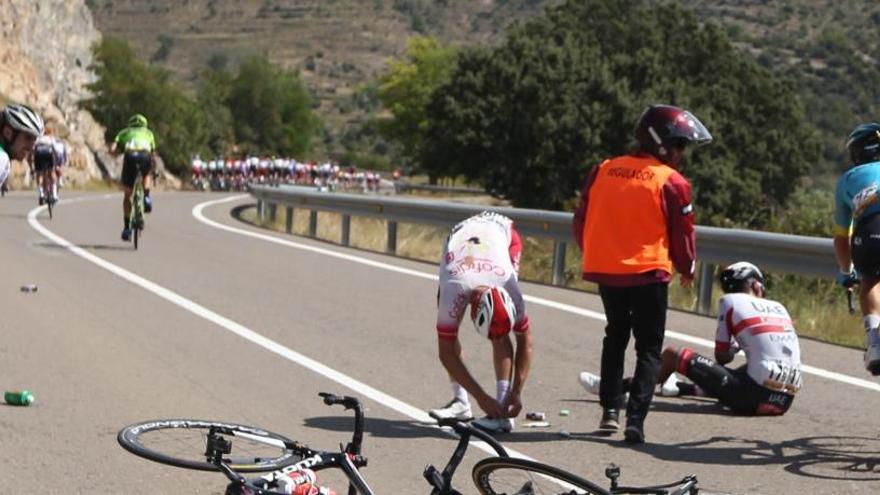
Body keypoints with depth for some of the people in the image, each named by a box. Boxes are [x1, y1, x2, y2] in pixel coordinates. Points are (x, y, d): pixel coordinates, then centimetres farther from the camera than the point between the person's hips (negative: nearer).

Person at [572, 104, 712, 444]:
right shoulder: (672, 182, -9)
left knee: (615, 335, 23)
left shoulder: (602, 171, 4)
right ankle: (635, 419, -7)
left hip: (605, 271, 4)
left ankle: (610, 409, 16)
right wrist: (687, 269, 16)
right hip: (649, 272, -4)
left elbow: (580, 222, 10)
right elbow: (682, 235, -2)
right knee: (649, 347, 6)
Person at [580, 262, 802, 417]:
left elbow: (721, 357, 6)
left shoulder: (730, 301, 4)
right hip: (785, 401, 6)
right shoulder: (779, 307, 19)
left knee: (673, 355, 6)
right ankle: (676, 387, 61)